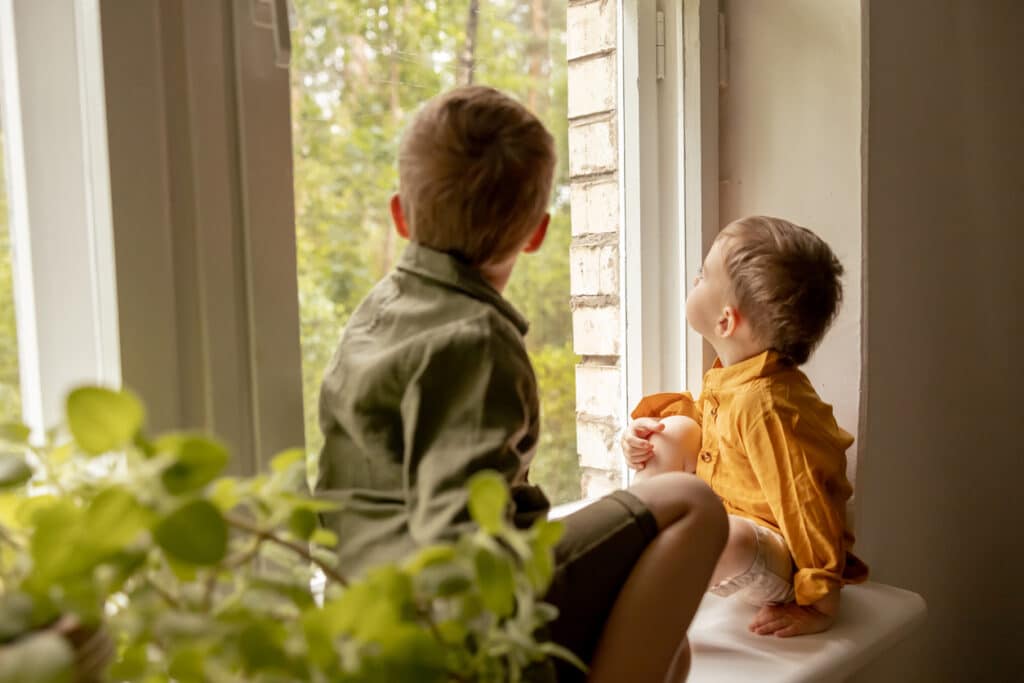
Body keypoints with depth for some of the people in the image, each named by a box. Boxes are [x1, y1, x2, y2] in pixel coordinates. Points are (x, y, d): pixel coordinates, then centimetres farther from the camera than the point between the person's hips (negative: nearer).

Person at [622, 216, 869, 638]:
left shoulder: (765, 404, -30)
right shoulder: (726, 378, -1)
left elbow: (808, 503, -27)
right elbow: (702, 416, 22)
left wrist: (820, 603, -21)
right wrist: (647, 427, 4)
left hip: (774, 555, -9)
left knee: (727, 538, -42)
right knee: (675, 430, 6)